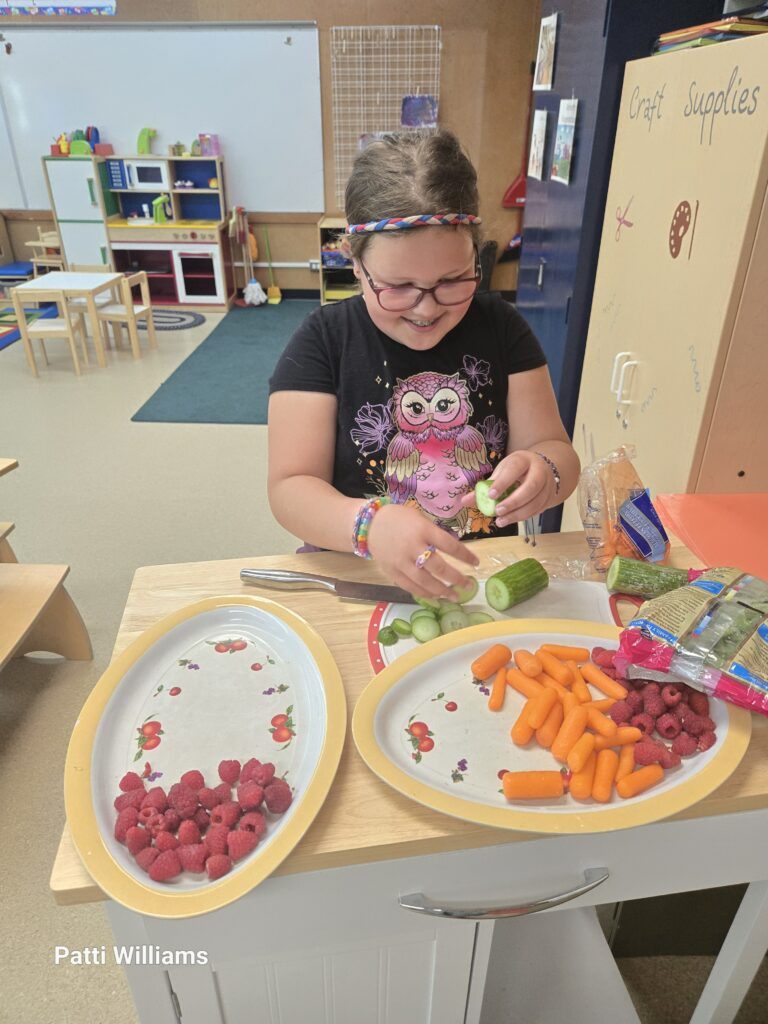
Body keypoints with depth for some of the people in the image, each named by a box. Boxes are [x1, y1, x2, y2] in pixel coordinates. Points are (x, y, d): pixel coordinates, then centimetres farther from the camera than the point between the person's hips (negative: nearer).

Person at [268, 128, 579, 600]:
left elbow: (556, 449, 2)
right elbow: (290, 488, -10)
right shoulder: (324, 339, -5)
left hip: (483, 571, 3)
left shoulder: (500, 326, 2)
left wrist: (541, 472, -22)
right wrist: (369, 524, -30)